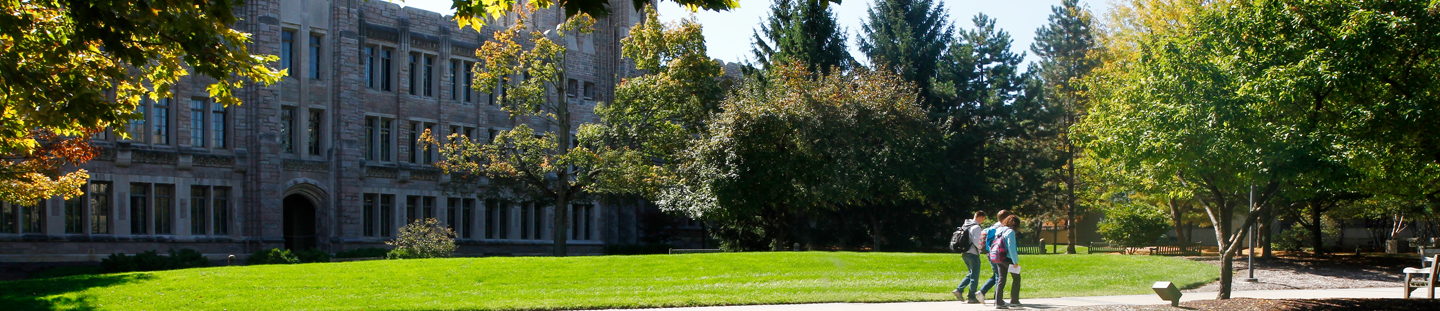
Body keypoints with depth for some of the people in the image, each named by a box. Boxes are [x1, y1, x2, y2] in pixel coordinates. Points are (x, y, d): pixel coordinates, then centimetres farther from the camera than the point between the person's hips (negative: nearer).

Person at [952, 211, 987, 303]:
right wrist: (981, 247, -3)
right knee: (975, 275, 0)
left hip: (964, 253, 8)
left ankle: (959, 289, 6)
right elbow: (976, 241, -21)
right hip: (973, 253, -8)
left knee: (972, 274, 19)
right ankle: (971, 298, 1)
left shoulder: (965, 225, 12)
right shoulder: (976, 227, -13)